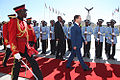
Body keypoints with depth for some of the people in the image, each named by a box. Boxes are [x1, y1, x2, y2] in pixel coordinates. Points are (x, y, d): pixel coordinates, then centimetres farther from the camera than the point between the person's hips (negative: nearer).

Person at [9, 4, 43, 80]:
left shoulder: (24, 22, 13)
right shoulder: (14, 21, -10)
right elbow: (12, 38, -16)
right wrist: (15, 52, -20)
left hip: (26, 48, 7)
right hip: (18, 48, -6)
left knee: (34, 63, 7)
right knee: (17, 66, 9)